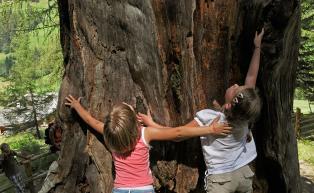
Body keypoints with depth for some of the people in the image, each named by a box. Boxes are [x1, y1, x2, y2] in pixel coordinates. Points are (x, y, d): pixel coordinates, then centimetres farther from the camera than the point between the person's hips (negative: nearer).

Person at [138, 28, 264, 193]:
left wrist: (151, 123, -2)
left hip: (220, 179, -5)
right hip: (244, 173, 5)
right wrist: (257, 46, 8)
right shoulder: (243, 115, -13)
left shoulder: (207, 118, -25)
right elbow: (251, 77, -2)